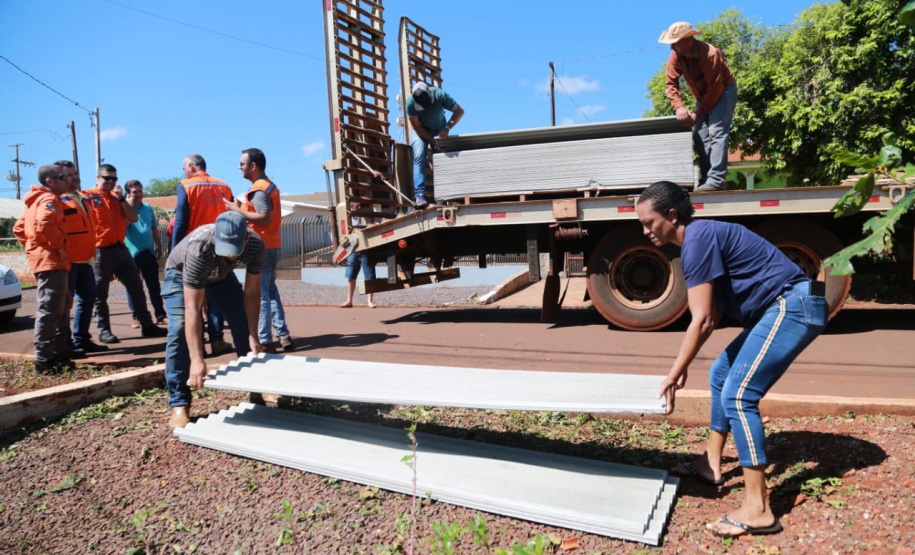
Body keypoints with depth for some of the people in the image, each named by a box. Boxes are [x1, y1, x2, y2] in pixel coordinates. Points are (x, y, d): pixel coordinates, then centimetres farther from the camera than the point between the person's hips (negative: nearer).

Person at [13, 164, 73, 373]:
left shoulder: (37, 200, 21)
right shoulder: (49, 199, -9)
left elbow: (19, 228, 25)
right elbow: (45, 223, -29)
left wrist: (33, 246, 19)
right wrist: (59, 245, -19)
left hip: (46, 260, 10)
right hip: (51, 261, -10)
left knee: (60, 309, 14)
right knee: (50, 310, -10)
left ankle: (59, 354, 19)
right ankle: (44, 360, -8)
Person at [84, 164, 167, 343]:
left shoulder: (117, 197, 18)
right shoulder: (88, 197, -1)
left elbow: (133, 218, 8)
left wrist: (121, 198, -2)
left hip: (121, 248, 6)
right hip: (100, 251, -6)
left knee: (136, 287, 6)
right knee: (100, 294, 2)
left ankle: (147, 325, 12)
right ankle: (103, 330, 10)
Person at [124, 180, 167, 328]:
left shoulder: (148, 208, 10)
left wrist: (159, 246, 15)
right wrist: (129, 205, -18)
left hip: (149, 252, 3)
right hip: (131, 253, -3)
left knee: (154, 285, 5)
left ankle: (160, 315, 8)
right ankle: (136, 317, 11)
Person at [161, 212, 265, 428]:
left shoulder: (255, 245, -32)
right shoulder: (199, 248, -44)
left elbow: (252, 292, -21)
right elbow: (192, 309, -45)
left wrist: (253, 337, -23)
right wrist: (197, 360, -49)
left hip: (221, 274, 4)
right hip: (181, 273, -4)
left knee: (244, 324, 0)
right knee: (180, 331, -21)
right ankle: (179, 403, -11)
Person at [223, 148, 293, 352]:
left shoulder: (258, 190, -14)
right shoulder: (270, 186, 16)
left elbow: (264, 219, -26)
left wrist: (237, 210, -19)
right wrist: (242, 207, 13)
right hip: (273, 246, 10)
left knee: (260, 293, -5)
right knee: (270, 290, 15)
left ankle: (265, 341, -1)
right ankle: (283, 336, 15)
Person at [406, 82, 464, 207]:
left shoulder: (439, 95, -29)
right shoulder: (411, 102, -29)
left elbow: (460, 111, -23)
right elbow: (416, 126, -20)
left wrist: (446, 128, -36)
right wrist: (433, 141, -29)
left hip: (439, 130, 1)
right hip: (421, 130, -1)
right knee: (419, 156, -22)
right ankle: (420, 194, -30)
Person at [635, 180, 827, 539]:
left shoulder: (696, 240, -18)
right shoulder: (702, 236, 13)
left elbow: (702, 321, -21)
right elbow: (714, 313, 16)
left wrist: (674, 375, -15)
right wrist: (684, 367, 14)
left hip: (793, 307, -11)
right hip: (782, 309, 11)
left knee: (738, 395, -14)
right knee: (720, 374, 17)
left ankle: (758, 510, -9)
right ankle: (710, 464, 28)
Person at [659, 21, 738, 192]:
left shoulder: (709, 54, -29)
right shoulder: (675, 56, -11)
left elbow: (715, 89, -27)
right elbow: (671, 82, -10)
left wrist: (698, 114, -26)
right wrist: (679, 107, -24)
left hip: (724, 91, -7)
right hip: (703, 95, 7)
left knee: (716, 132, -20)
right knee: (699, 135, 1)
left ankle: (716, 180, -25)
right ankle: (705, 180, 4)